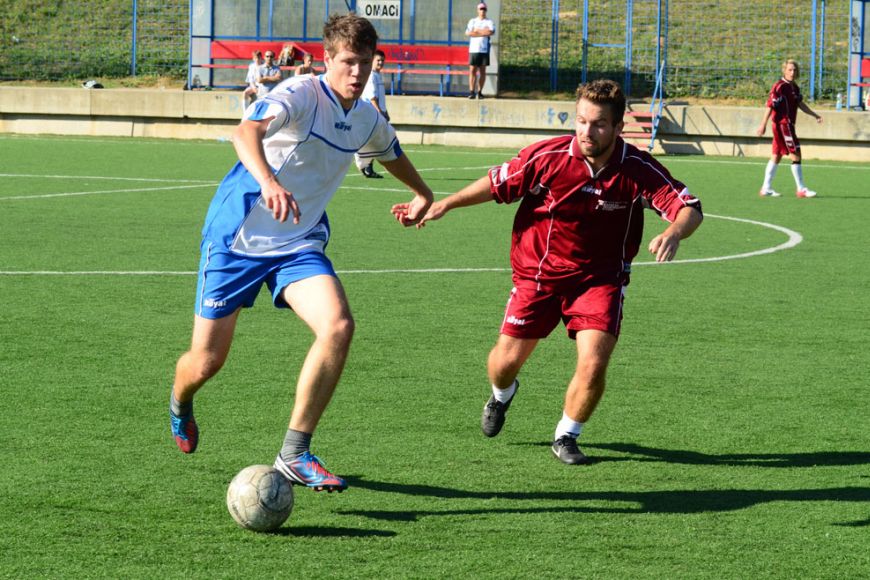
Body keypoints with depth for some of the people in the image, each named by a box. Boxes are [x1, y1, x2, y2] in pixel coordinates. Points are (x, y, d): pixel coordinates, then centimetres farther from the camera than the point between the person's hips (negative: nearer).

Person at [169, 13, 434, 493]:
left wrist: (423, 194, 43)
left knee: (338, 326, -23)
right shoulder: (300, 95, -19)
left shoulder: (367, 121, 3)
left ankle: (295, 454, -15)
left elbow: (392, 153, 30)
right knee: (206, 362, 1)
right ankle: (180, 402, 42)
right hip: (237, 236, -5)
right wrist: (268, 181, -58)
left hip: (299, 244, 5)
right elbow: (246, 132, -40)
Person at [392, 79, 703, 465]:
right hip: (537, 271, 0)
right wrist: (443, 205, -5)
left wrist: (673, 234, -40)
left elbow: (689, 208, -17)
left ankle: (566, 437, 12)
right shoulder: (549, 157, -18)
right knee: (507, 360, 5)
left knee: (594, 364, -17)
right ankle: (502, 394, 46)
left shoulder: (638, 170, -18)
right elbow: (497, 184, -3)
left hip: (600, 277, 0)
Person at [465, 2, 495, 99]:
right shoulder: (472, 21, 12)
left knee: (482, 71, 2)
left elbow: (491, 32, -13)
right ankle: (471, 91, -9)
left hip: (484, 50, 0)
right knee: (472, 70, -6)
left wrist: (477, 31, -7)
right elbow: (468, 33, -4)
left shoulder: (489, 22, 8)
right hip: (473, 50, 0)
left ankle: (479, 92, 6)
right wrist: (483, 32, -8)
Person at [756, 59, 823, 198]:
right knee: (795, 155, -8)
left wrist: (814, 115, 14)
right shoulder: (780, 86, -15)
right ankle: (801, 189, -4)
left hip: (788, 125, 9)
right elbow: (770, 105, -17)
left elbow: (800, 104, 20)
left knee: (776, 156, 11)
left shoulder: (795, 87, 11)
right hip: (782, 125, -9)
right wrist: (763, 125, -20)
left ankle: (766, 188, 15)